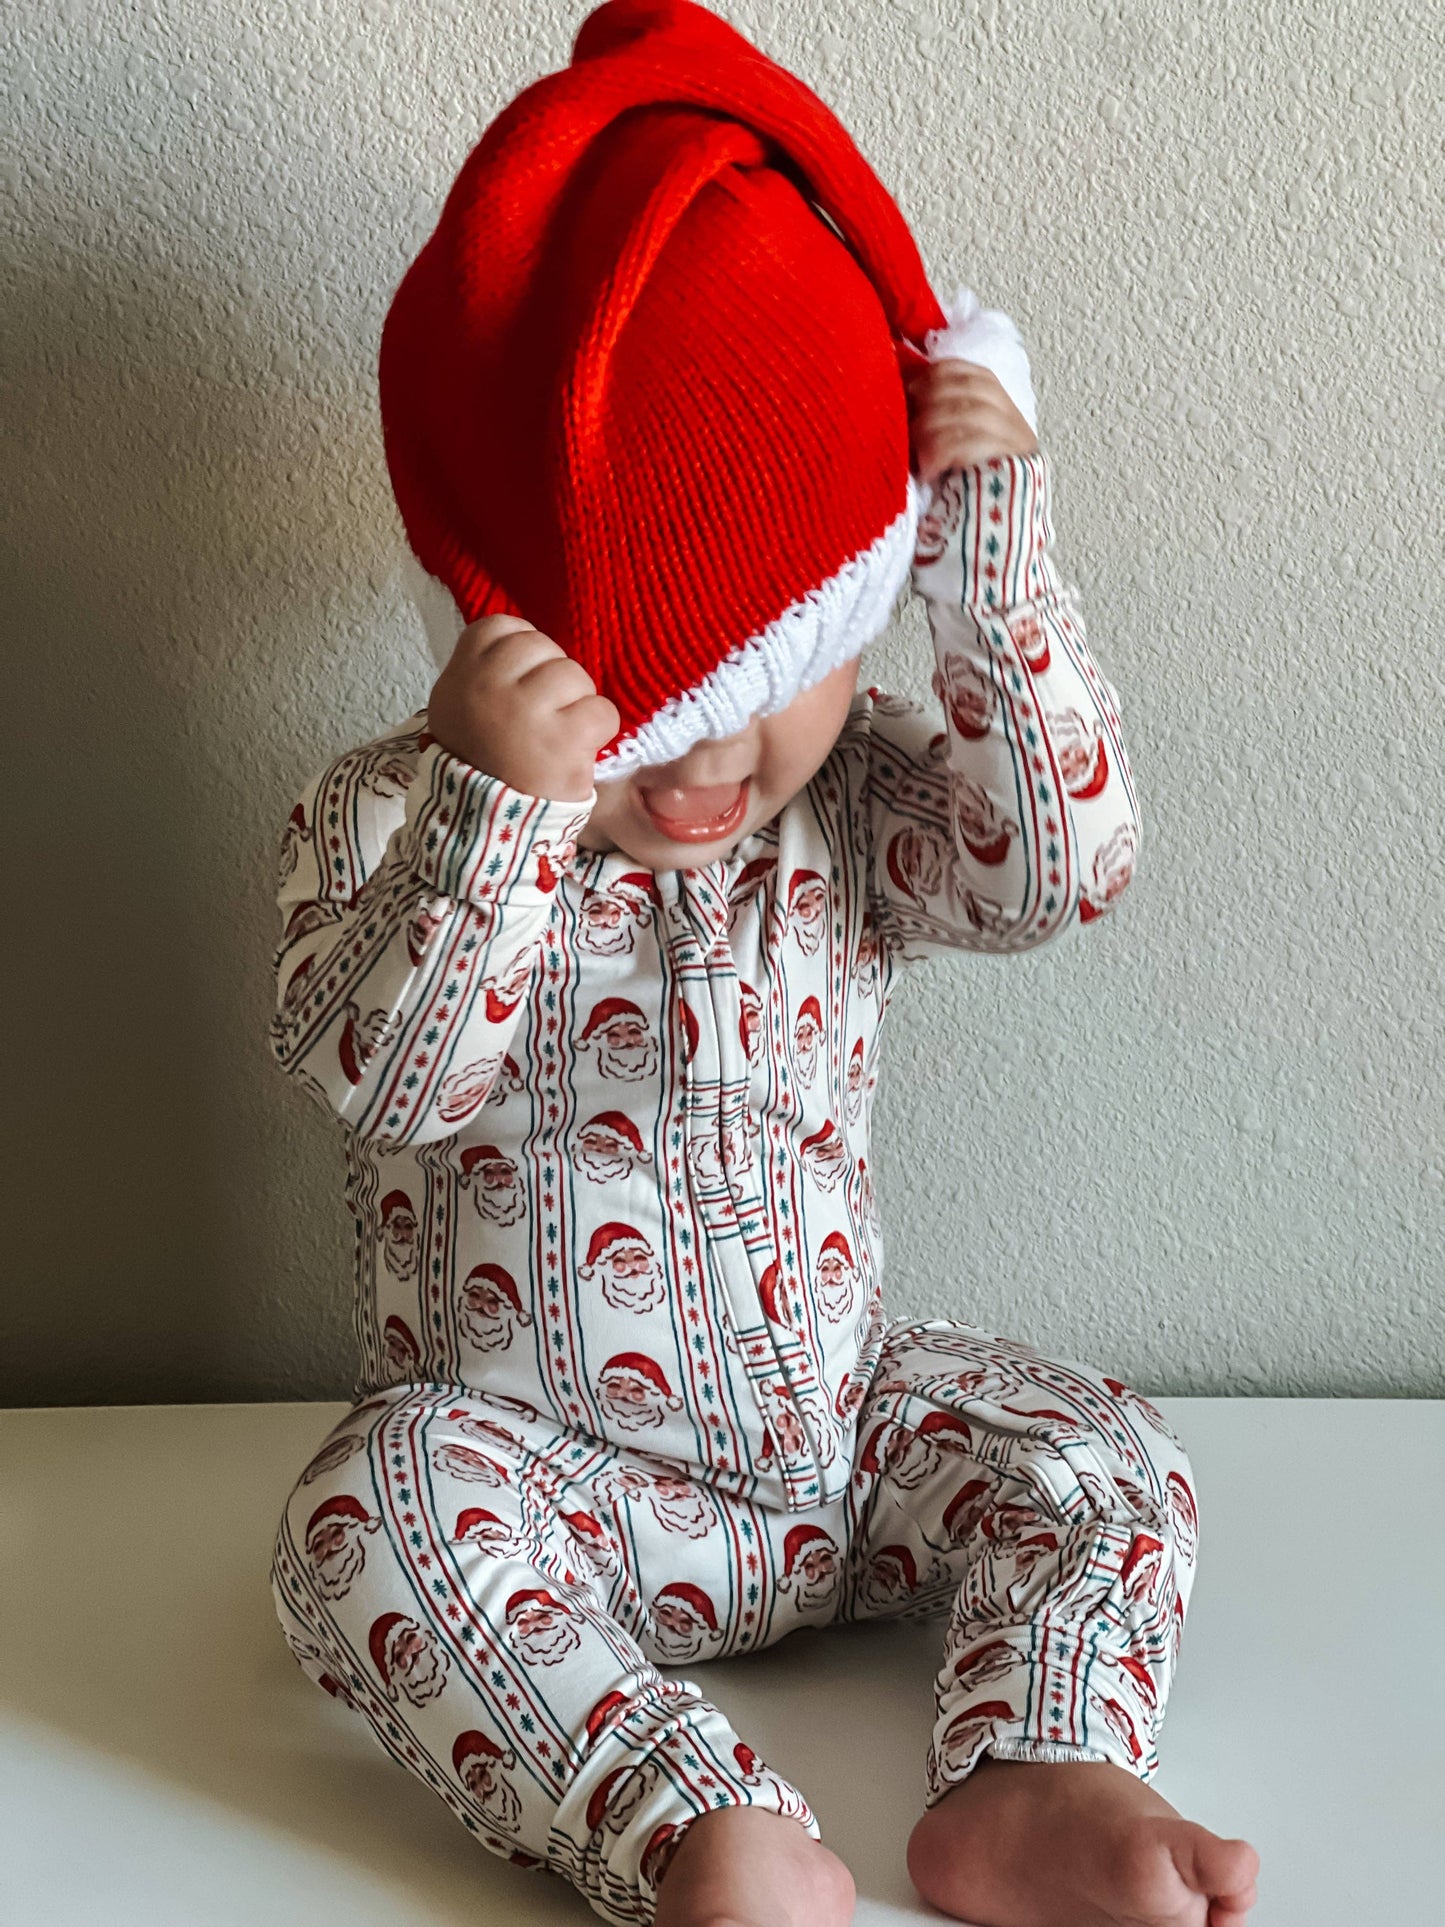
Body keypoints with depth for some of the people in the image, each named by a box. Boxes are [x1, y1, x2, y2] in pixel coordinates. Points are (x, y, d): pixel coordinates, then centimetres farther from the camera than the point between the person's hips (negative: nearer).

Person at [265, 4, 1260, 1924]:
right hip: (530, 1460, -3)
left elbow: (1059, 860, -16)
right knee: (370, 1521, -31)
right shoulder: (385, 819, -12)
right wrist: (485, 810, -40)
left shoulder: (853, 794, -2)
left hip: (834, 1427, 4)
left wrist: (998, 541, -22)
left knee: (1103, 1458, -11)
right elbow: (384, 1074, -25)